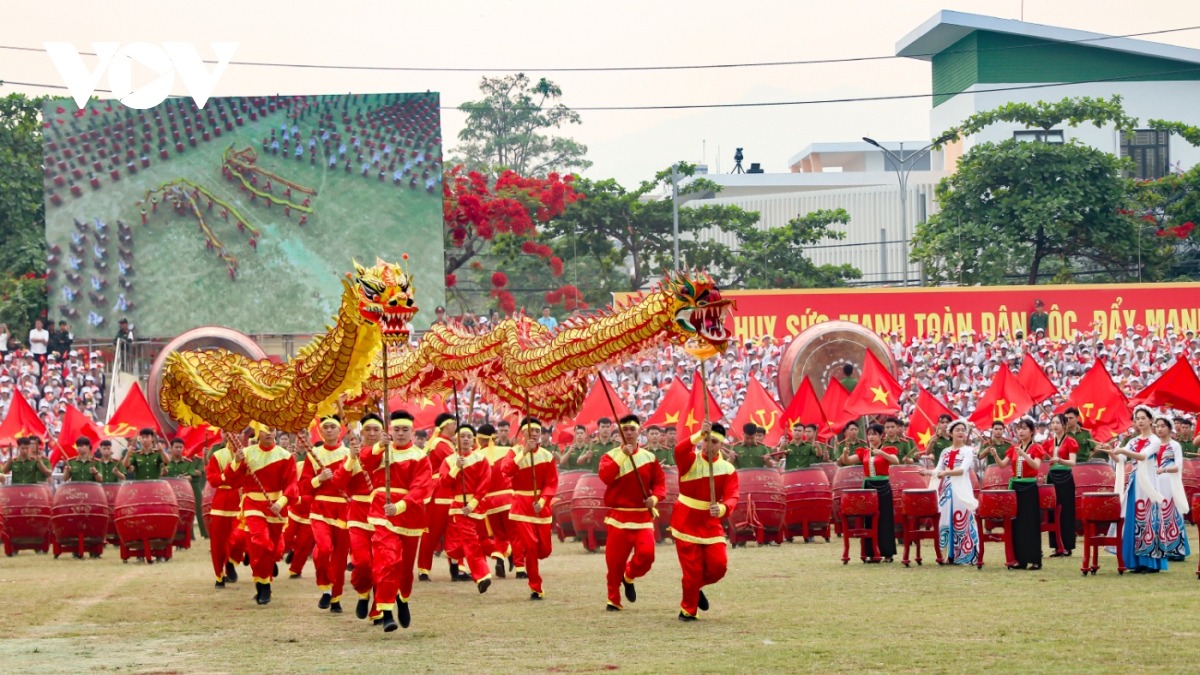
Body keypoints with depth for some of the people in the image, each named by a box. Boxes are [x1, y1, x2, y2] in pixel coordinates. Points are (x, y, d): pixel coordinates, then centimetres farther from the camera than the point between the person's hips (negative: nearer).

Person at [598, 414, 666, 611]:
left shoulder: (649, 457, 7)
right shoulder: (610, 456, 1)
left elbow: (660, 481, 9)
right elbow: (605, 477, -18)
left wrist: (655, 497, -10)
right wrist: (622, 455, -22)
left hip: (643, 516, 1)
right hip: (618, 516, -1)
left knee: (646, 553, -17)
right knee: (615, 560, -1)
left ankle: (629, 577, 16)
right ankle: (614, 600, 16)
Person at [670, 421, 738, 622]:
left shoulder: (728, 469, -1)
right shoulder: (690, 460, -5)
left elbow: (732, 497, -15)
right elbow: (679, 451, -30)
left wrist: (722, 509, -37)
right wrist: (699, 435, -45)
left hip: (711, 525, 2)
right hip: (686, 523, -2)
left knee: (718, 565, -10)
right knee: (692, 570, -4)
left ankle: (696, 587, 22)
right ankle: (688, 609, 19)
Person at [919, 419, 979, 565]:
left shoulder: (968, 451, 1)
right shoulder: (945, 452, 15)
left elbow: (963, 469, -13)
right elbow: (938, 471, 13)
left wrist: (946, 473, -26)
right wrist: (927, 472, -8)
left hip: (961, 490, -5)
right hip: (945, 490, 5)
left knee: (961, 520, -8)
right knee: (945, 520, 3)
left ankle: (964, 555, -5)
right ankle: (948, 554, 9)